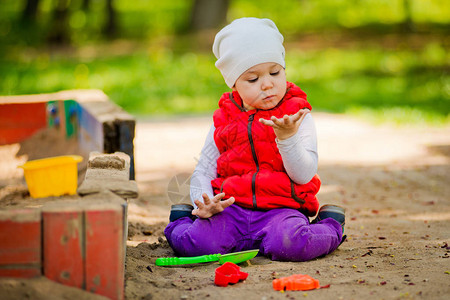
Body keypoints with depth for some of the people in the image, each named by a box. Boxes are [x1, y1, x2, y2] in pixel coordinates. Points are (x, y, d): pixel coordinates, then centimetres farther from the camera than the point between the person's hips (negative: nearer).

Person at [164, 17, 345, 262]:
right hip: (231, 207, 2)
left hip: (282, 208, -2)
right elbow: (202, 172, 15)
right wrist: (204, 204, -7)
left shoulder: (297, 117, 3)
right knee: (194, 242, -27)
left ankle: (330, 229, 0)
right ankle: (181, 222, 11)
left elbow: (304, 176, -7)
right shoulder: (224, 122, 12)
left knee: (292, 243, -35)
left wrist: (287, 137, -22)